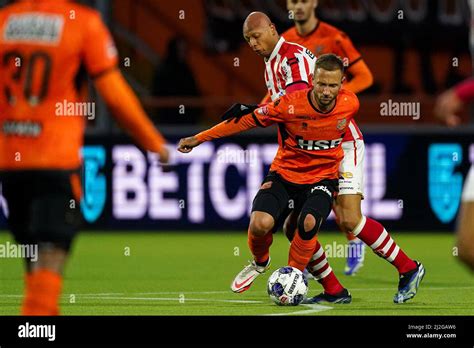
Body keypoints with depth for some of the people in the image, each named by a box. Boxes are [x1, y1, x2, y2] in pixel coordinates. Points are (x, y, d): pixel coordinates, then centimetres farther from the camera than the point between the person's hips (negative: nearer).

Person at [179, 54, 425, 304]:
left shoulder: (350, 104, -15)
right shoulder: (291, 104, -22)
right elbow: (247, 120, -12)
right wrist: (199, 139, -7)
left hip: (322, 177, 1)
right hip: (284, 173, -1)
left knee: (309, 222, -29)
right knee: (260, 223, -23)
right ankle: (260, 262, 12)